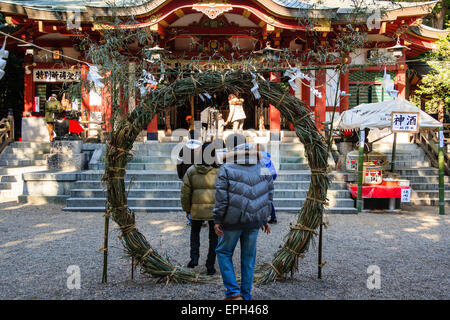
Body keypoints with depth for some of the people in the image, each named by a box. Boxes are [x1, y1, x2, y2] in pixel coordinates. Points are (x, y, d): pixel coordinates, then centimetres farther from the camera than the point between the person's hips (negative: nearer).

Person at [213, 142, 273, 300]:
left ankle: (233, 292, 4)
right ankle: (246, 295, 20)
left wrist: (217, 220, -6)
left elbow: (221, 197, -9)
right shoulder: (262, 169, 8)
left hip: (233, 221, -3)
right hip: (254, 221, 4)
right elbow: (269, 194, 9)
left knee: (224, 252, 12)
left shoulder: (226, 169, -2)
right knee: (248, 256, 13)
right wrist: (264, 219, 16)